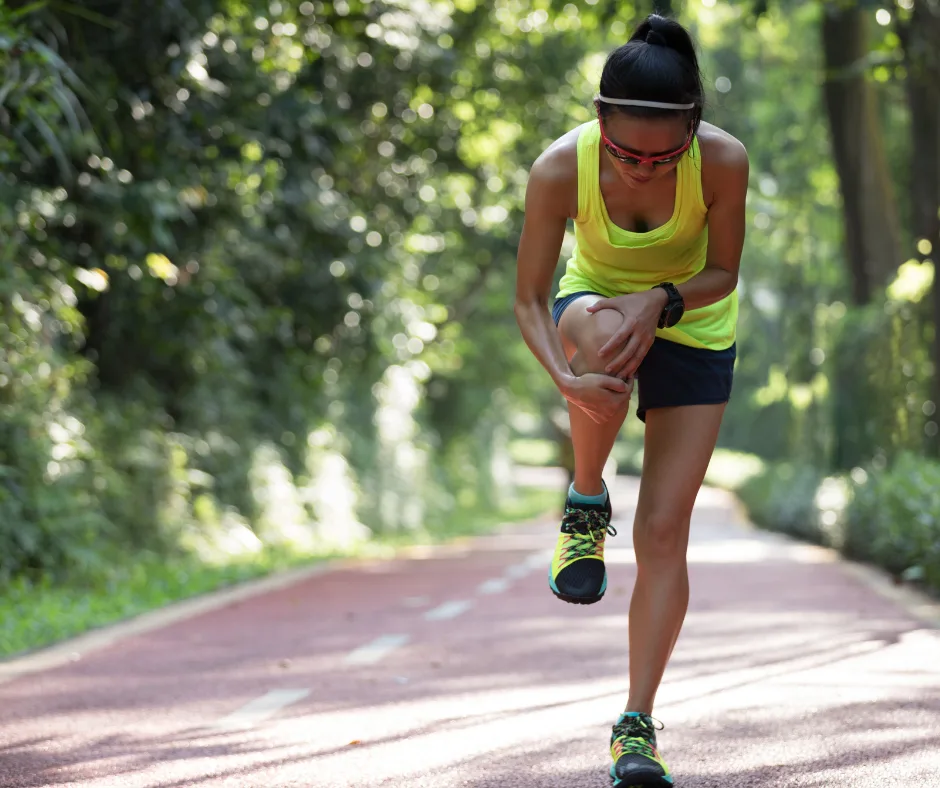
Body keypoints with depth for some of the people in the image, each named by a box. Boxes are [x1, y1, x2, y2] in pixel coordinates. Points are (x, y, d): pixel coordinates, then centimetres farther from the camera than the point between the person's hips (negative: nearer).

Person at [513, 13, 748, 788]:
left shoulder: (723, 160, -29)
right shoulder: (560, 168, -29)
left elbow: (723, 273, -13)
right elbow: (529, 299, -20)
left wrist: (661, 302, -33)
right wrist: (564, 377, -37)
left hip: (693, 326, 0)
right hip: (596, 300, 0)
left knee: (664, 532, -8)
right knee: (599, 338, -40)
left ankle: (638, 725, 4)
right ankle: (587, 505, -12)